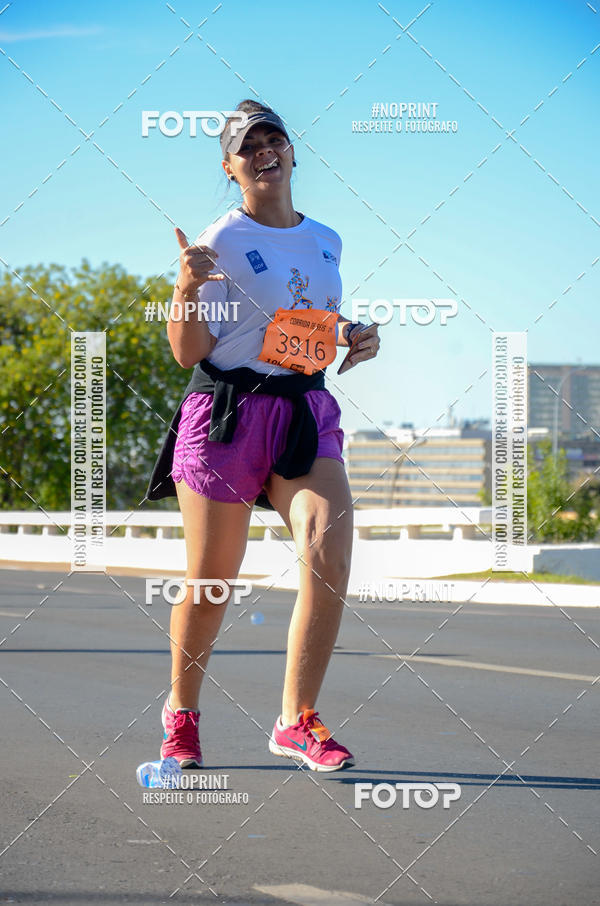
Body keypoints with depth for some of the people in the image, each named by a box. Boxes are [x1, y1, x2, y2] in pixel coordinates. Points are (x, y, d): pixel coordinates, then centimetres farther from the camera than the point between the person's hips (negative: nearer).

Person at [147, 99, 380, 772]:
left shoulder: (326, 242, 14)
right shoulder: (221, 242, -4)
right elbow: (188, 352, -8)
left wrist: (356, 338, 8)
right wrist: (187, 286, -25)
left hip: (308, 414, 4)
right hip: (226, 414, -4)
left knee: (329, 551, -19)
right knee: (210, 581, 2)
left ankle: (295, 720, -9)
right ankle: (181, 711, 28)